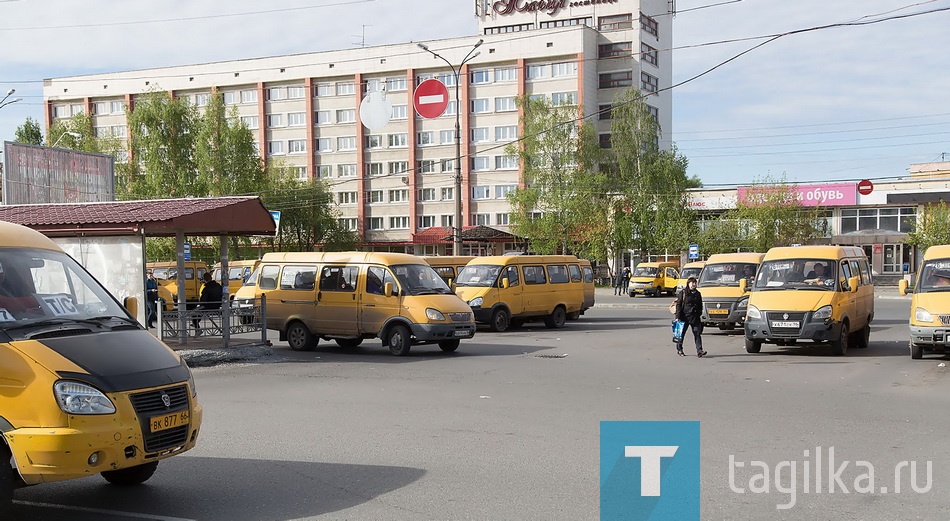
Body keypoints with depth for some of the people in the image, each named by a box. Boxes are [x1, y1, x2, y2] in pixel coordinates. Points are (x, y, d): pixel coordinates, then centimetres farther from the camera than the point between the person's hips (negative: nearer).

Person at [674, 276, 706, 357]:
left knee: (697, 333, -6)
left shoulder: (697, 293, 11)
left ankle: (699, 351, -10)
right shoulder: (683, 292, -2)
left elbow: (700, 306, 17)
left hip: (695, 317, 3)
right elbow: (679, 305, -5)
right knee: (681, 333, 7)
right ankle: (679, 349, 23)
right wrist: (678, 317, -11)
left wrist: (700, 315, 9)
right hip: (684, 316, -3)